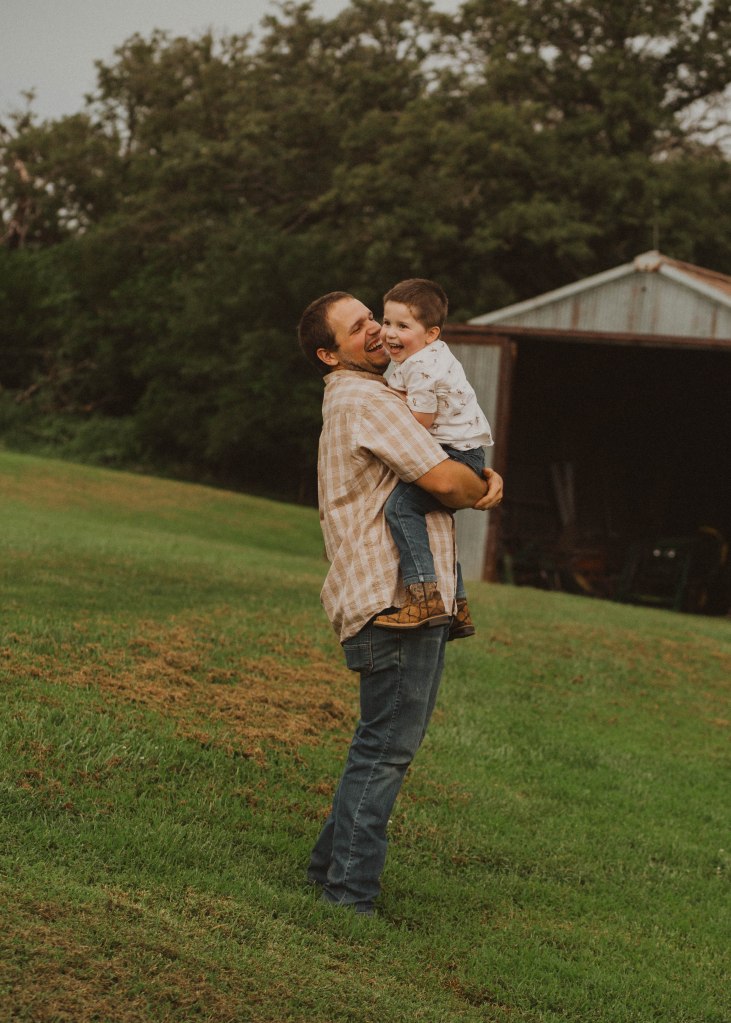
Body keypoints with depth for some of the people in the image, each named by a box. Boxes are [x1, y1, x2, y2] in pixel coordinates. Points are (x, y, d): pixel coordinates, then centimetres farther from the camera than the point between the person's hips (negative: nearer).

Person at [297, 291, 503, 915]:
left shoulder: (370, 398, 21)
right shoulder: (365, 402, -12)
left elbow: (459, 458, 28)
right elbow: (442, 479, -20)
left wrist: (487, 477, 6)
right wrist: (481, 491, 1)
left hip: (414, 599, 11)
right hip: (396, 602, -11)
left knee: (383, 744, 18)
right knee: (386, 748, -8)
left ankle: (333, 864, 26)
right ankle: (350, 893, -3)